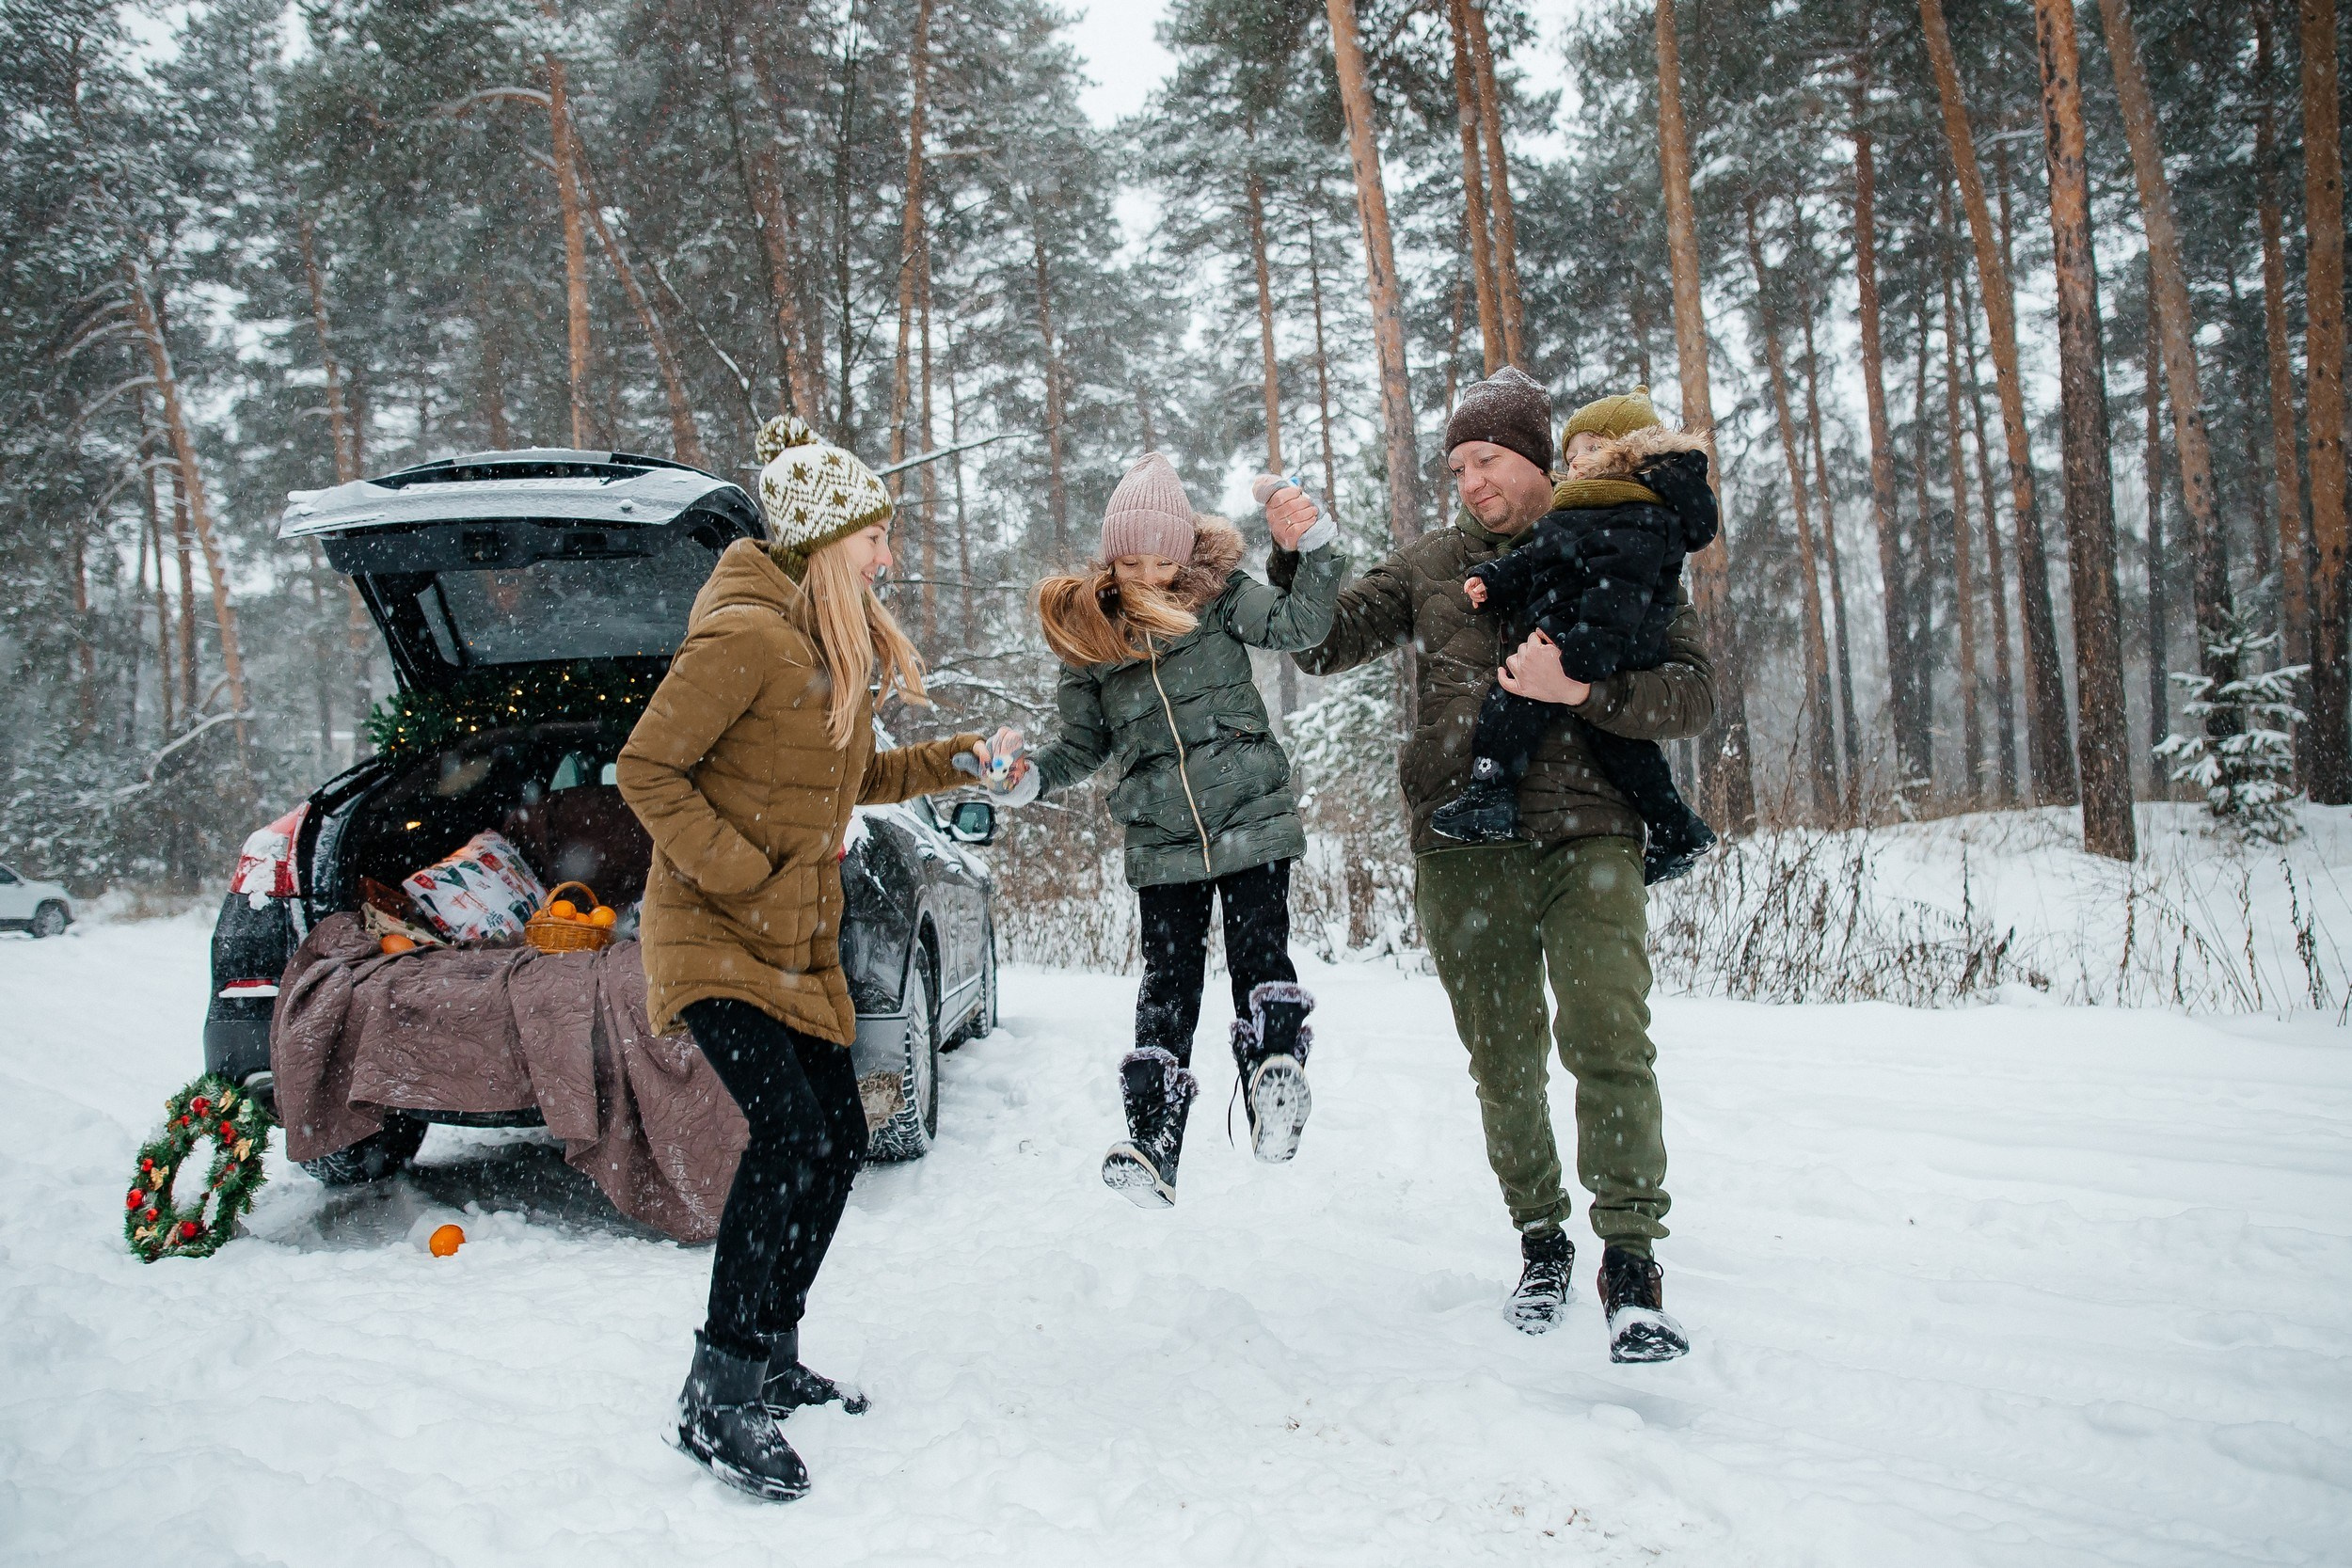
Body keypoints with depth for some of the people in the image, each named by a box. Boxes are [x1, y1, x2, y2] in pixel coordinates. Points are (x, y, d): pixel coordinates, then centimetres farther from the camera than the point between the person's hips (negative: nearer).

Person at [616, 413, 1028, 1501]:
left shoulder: (835, 643, 10)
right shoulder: (747, 636, -19)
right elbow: (645, 769, -19)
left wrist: (958, 760, 13)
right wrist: (740, 870, -21)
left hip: (799, 940, 9)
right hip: (715, 934, -9)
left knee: (838, 1137, 9)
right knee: (789, 1131, -21)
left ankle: (772, 1356, 26)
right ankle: (716, 1400, -10)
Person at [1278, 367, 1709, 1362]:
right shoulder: (1432, 565, 14)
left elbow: (1694, 693, 0)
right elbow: (1322, 647, 14)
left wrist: (1578, 689, -15)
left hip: (1588, 837, -2)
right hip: (1464, 842, 2)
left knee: (1608, 1040, -16)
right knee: (1504, 1063, 6)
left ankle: (1630, 1264, -6)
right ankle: (1541, 1241, 24)